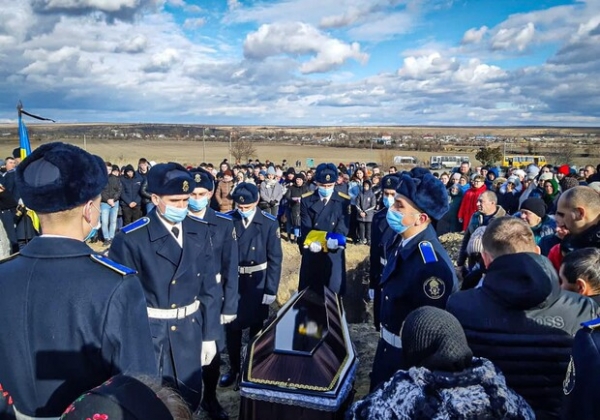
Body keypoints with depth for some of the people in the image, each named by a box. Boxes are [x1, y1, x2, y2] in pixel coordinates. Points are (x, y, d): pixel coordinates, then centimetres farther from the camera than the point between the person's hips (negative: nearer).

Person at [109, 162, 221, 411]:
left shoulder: (199, 232, -2)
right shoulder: (131, 239, -17)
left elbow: (210, 287, 3)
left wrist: (209, 335, 4)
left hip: (190, 329, 4)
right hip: (150, 332, -4)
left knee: (190, 399, 18)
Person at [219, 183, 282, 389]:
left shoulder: (269, 223, -11)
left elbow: (275, 258, -7)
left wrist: (271, 289, -9)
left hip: (258, 282, -1)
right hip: (232, 280, 1)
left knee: (257, 326, 13)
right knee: (231, 326, 11)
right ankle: (234, 368, 31)